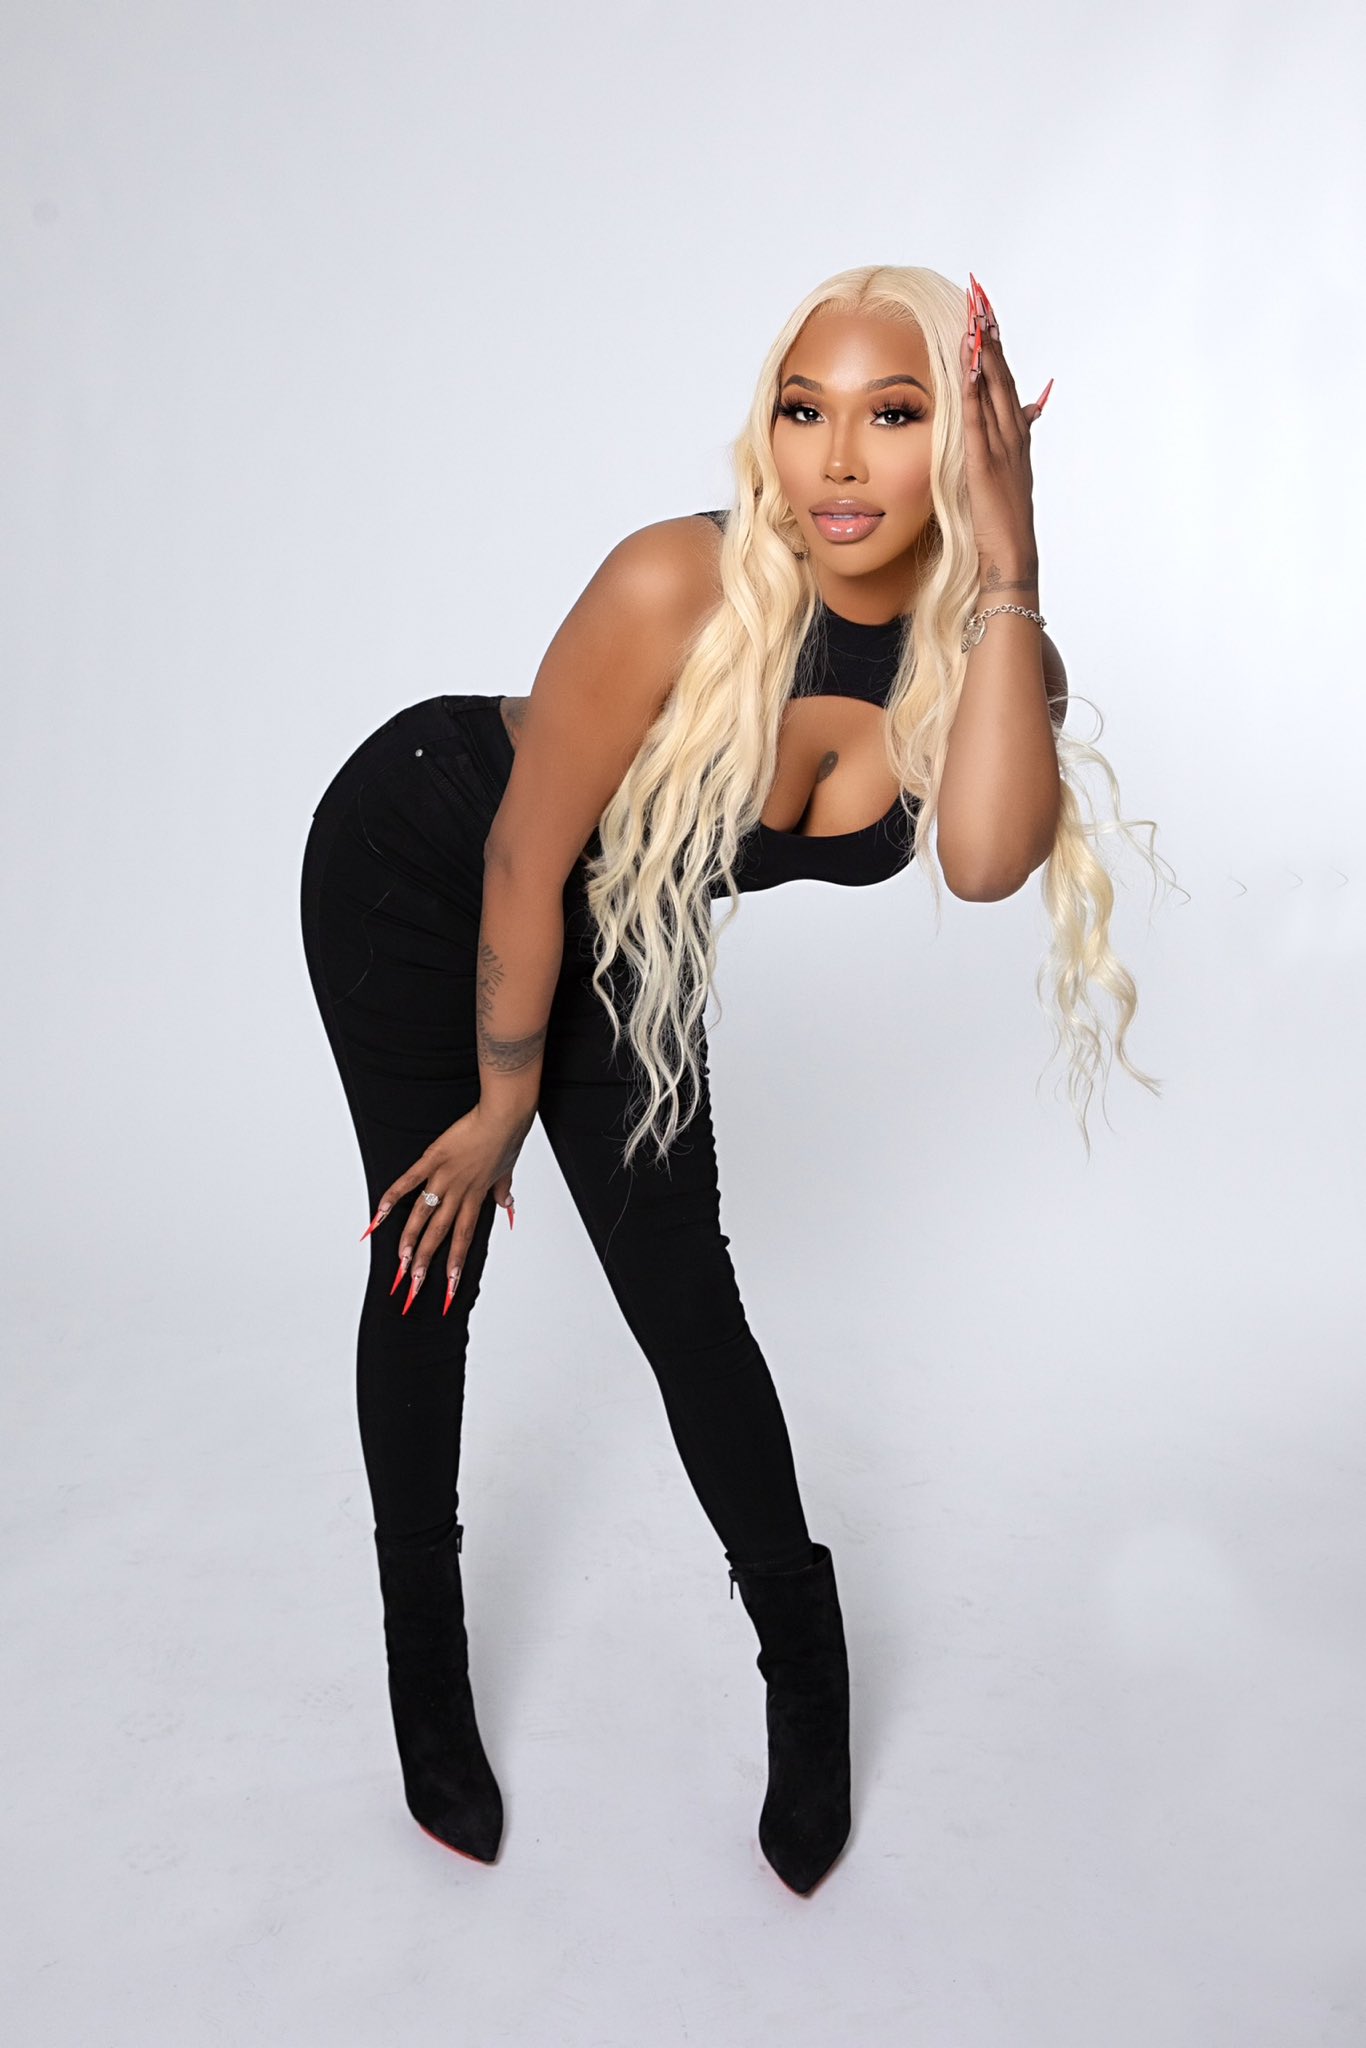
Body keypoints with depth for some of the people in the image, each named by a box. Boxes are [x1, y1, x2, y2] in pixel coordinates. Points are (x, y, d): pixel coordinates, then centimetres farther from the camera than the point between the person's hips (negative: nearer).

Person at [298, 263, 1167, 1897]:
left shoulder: (984, 647, -17)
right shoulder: (685, 585, -33)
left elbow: (987, 862, -37)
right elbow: (525, 855, -24)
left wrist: (1007, 574, -38)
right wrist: (503, 1102, -13)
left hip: (620, 932, 4)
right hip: (414, 866, -3)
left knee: (685, 1295, 3)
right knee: (430, 1262, 1)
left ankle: (807, 1678, 23)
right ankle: (427, 1679, 23)